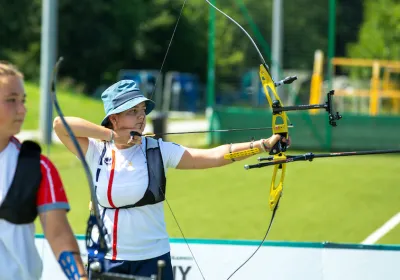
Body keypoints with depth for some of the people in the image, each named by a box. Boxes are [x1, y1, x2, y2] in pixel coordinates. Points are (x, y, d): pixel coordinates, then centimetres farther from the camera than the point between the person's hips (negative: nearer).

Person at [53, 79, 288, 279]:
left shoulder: (158, 151, -3)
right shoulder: (96, 152, -1)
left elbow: (212, 156, -12)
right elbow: (60, 124, -14)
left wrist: (263, 145, -24)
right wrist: (112, 135, -16)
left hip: (152, 260, -1)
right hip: (105, 260, 1)